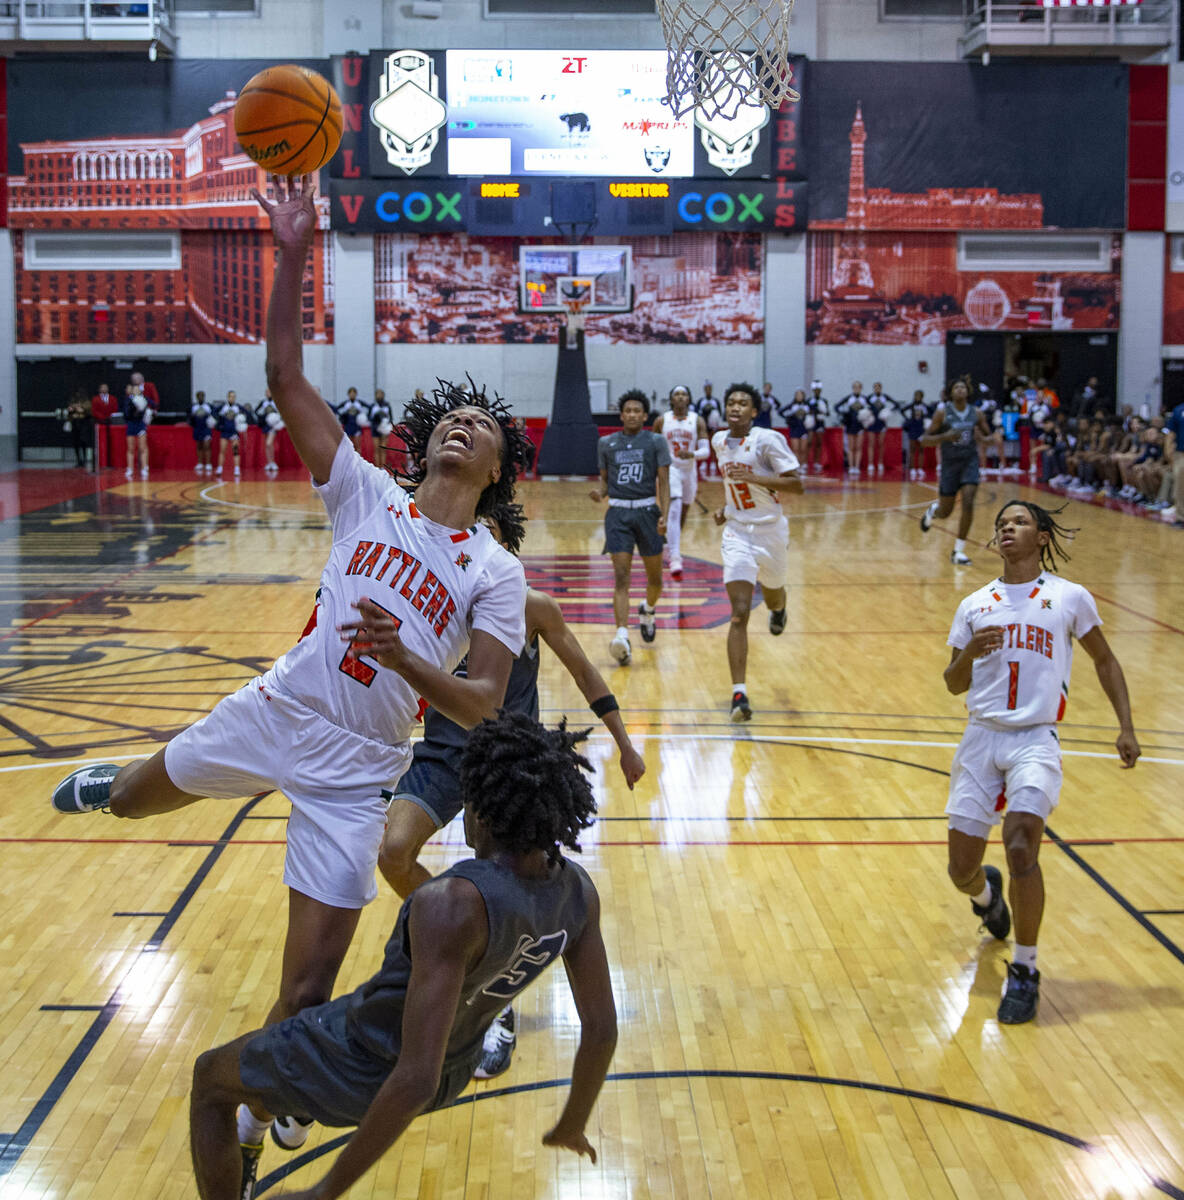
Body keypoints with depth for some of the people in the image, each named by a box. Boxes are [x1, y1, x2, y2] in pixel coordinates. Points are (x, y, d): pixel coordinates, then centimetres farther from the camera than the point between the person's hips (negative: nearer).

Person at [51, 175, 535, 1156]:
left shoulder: (498, 576, -7)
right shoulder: (368, 497, -2)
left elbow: (483, 706, -14)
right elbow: (285, 377, -7)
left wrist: (406, 663, -34)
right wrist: (292, 255, -17)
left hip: (357, 772, -2)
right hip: (270, 715, 3)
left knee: (310, 991, -3)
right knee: (135, 798, 28)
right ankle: (104, 780, 68)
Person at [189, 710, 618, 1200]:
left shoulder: (453, 905, -39)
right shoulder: (577, 889, -17)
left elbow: (416, 1081, -39)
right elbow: (601, 1031, -6)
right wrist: (573, 1124, 13)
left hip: (367, 1066, -7)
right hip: (455, 1072, 7)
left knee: (209, 1078, 18)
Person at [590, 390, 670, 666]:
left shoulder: (656, 441, 2)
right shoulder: (606, 443, 8)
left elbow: (664, 482, -2)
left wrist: (664, 516, -14)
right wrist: (600, 492, -8)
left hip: (647, 511, 0)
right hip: (618, 512, 0)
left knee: (654, 577, 11)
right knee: (621, 577, -11)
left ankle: (647, 611, 43)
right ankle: (622, 636, -20)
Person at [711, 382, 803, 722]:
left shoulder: (768, 439, -16)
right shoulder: (719, 441, 2)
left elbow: (797, 485, -19)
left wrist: (753, 478, -29)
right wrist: (725, 506, 8)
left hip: (770, 531, -2)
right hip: (737, 533, 2)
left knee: (772, 596, 24)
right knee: (740, 614, -13)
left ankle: (778, 608, 66)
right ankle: (739, 694, -18)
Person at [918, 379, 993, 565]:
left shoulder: (976, 413, 0)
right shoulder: (942, 412, -9)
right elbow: (925, 440, -10)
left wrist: (982, 436, -12)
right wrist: (944, 436, -27)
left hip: (970, 461, 2)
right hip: (950, 462, -1)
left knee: (968, 503, -16)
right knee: (945, 511, 7)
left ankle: (958, 551, -6)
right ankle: (933, 510, 47)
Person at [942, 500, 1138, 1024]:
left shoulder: (1071, 597, 6)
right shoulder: (974, 605, 12)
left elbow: (1104, 660, 16)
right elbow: (954, 684, 14)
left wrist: (1126, 727, 7)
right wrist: (969, 653, -8)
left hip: (1035, 741, -3)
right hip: (980, 739, 3)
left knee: (1021, 846, -24)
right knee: (961, 868, 3)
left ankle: (1024, 970, -7)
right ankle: (986, 895, 42)